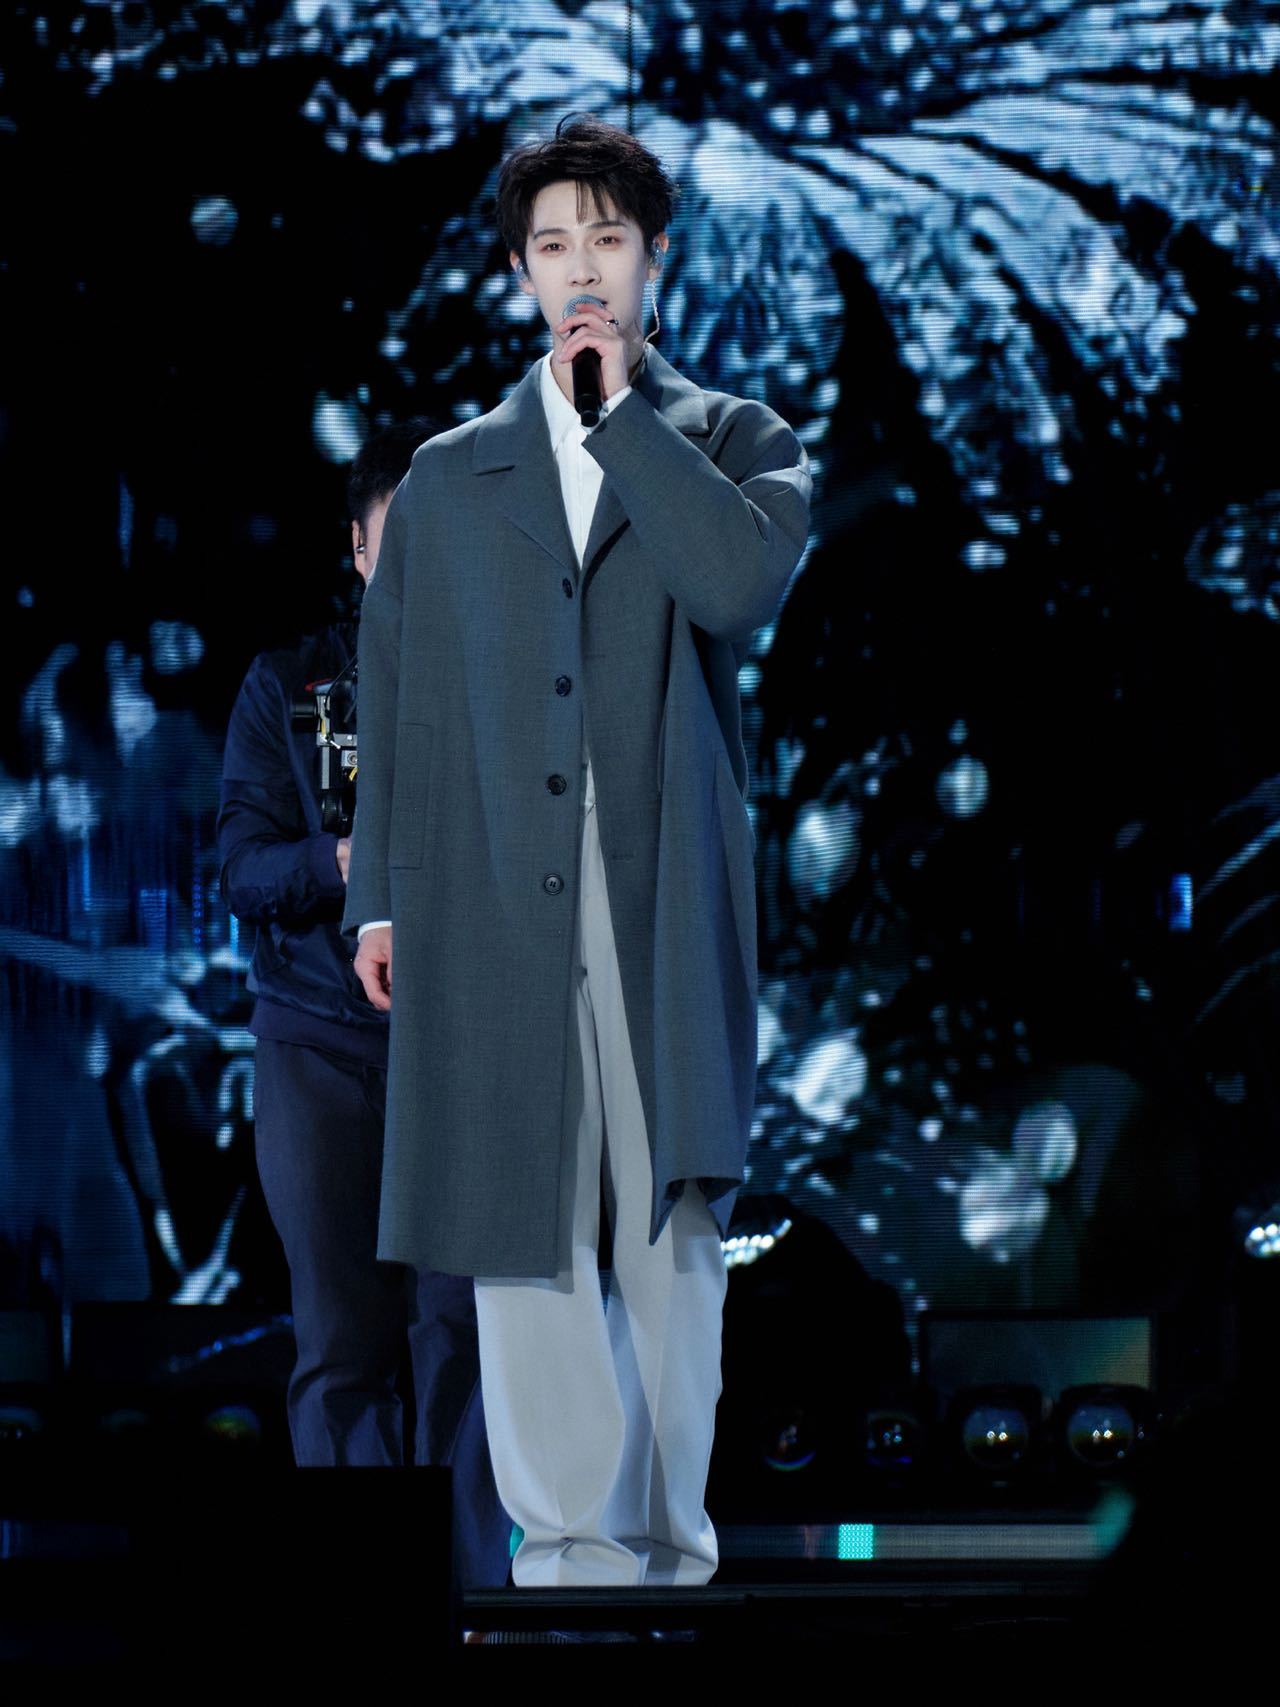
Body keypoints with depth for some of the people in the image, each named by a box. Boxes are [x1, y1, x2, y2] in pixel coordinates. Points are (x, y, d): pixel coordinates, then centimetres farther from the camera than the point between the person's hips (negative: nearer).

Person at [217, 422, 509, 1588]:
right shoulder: (289, 688, 12)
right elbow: (244, 863, 4)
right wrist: (344, 862, -17)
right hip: (323, 1034, 1)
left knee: (458, 1321, -7)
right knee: (342, 1335, -2)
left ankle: (471, 1589, -4)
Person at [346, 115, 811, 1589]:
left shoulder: (737, 443, 11)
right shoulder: (448, 475, 16)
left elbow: (740, 579, -11)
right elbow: (393, 697, 14)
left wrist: (622, 411, -4)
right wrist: (378, 899, 6)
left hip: (668, 899, -1)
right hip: (493, 900, 1)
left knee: (672, 1221, -3)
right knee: (526, 1233, -3)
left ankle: (667, 1539, 4)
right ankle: (571, 1538, 2)